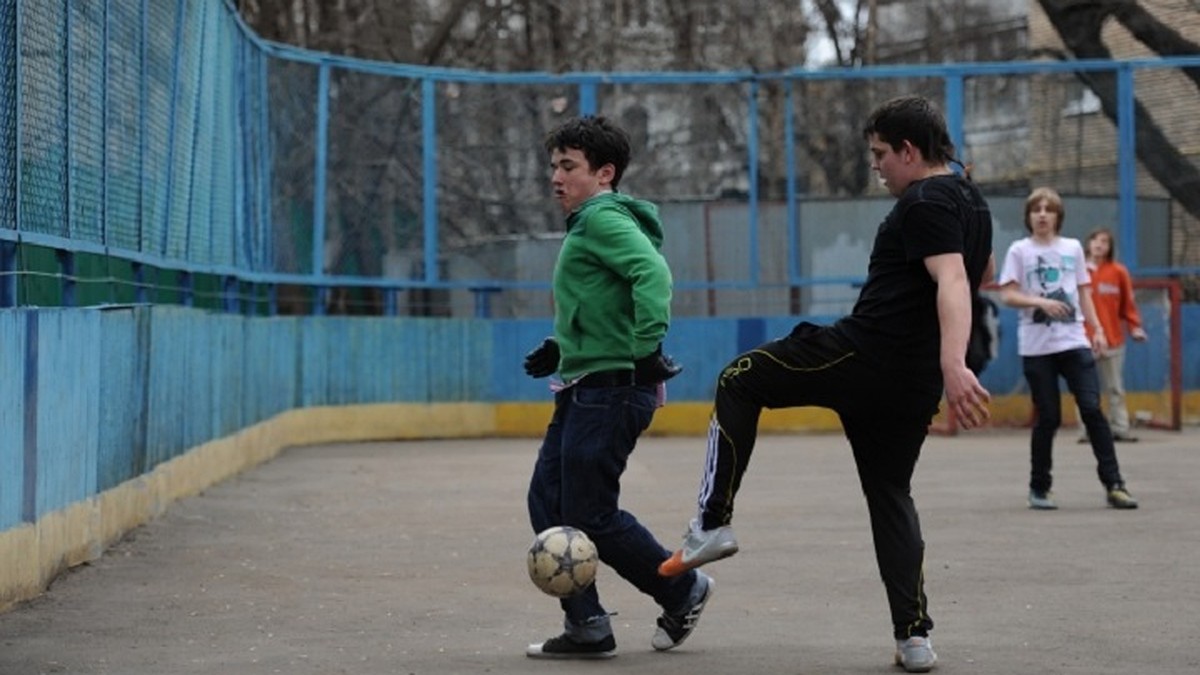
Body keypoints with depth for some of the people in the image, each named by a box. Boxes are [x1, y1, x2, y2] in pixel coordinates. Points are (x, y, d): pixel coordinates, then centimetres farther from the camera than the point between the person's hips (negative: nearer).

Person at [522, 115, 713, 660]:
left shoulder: (604, 219, -11)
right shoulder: (587, 226, 20)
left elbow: (653, 274, -26)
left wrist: (647, 352, -29)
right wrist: (560, 347, 18)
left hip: (610, 388, -10)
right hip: (585, 390, 10)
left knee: (591, 514, -6)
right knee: (548, 503, 6)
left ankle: (682, 590, 12)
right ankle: (585, 626, 9)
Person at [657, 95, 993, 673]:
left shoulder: (925, 203, -13)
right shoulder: (972, 202, 17)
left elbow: (952, 283, -28)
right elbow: (978, 270, 37)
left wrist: (954, 364, -42)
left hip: (863, 354, -9)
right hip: (916, 384, 9)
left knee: (739, 381, 9)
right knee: (891, 495, 17)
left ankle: (714, 523, 2)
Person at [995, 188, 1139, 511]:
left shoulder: (1073, 248, 12)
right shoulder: (1019, 250, 3)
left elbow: (1083, 292, 18)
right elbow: (1007, 295, -4)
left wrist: (1098, 329, 10)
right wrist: (1040, 302, -20)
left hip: (1074, 342, 2)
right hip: (1037, 347, -2)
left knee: (1092, 409, -8)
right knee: (1048, 418, -1)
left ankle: (1113, 484, -5)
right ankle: (1039, 488, 13)